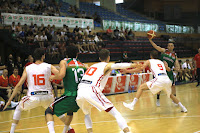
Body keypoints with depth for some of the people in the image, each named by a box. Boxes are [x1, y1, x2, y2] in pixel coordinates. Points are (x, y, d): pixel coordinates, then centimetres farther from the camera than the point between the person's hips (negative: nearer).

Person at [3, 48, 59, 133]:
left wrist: (9, 100, 9)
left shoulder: (27, 68, 5)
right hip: (47, 96, 0)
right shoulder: (49, 67, 3)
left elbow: (19, 85, 4)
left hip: (33, 97, 0)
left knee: (18, 109, 27)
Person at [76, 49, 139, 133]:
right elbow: (118, 66, -10)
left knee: (87, 114, 33)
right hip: (92, 92, -6)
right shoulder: (107, 65, 13)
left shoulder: (93, 66, 32)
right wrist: (133, 65, -13)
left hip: (80, 92, 6)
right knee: (116, 114, -2)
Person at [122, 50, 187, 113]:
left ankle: (132, 104, -7)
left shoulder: (149, 61, 17)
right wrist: (166, 65, 67)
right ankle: (183, 108, 33)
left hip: (159, 79, -5)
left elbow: (140, 69, 7)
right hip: (167, 79, 5)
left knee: (141, 87, 5)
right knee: (170, 94, 33)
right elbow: (169, 69, 45)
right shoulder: (161, 62, 31)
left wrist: (128, 71, 14)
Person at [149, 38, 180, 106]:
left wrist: (177, 68, -15)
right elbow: (155, 46, -7)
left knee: (173, 85, 1)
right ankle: (158, 100, 13)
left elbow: (176, 63, 9)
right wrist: (150, 39, -20)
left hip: (169, 71, 2)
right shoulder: (164, 51, 3)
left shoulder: (175, 55, 10)